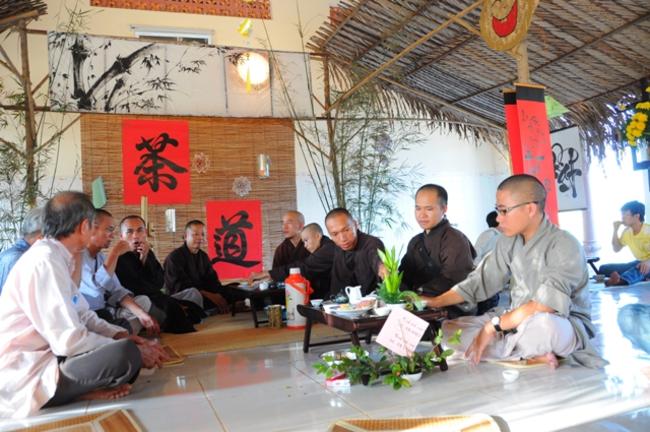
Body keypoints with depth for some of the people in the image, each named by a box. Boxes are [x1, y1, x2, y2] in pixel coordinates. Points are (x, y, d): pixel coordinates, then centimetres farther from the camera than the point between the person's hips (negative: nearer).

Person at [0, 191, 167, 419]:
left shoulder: (53, 256, 10)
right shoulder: (45, 261, -20)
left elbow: (82, 315, 15)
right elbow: (69, 340, -25)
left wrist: (122, 335, 1)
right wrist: (133, 351, -16)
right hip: (24, 378, -10)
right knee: (127, 353, -31)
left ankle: (79, 387, -2)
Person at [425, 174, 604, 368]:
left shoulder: (564, 246, -19)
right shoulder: (509, 242, 2)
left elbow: (545, 305, -30)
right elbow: (482, 280, 7)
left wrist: (493, 326, -29)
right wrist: (436, 302, 4)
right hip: (517, 323, 8)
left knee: (541, 324, -43)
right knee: (449, 328, -5)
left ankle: (501, 353, -12)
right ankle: (531, 357, -15)